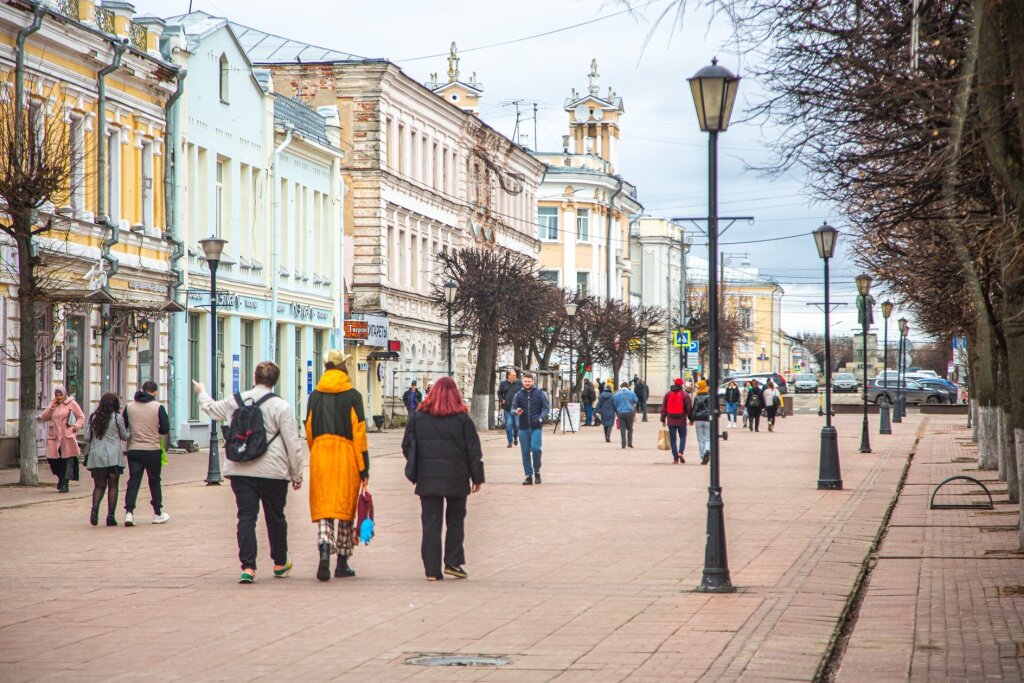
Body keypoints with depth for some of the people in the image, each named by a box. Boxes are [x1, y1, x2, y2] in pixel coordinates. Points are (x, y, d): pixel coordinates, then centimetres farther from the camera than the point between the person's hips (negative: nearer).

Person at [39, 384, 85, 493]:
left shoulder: (71, 403, 2)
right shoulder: (53, 404, 14)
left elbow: (81, 417, 4)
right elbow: (44, 418, 8)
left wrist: (75, 427, -12)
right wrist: (51, 407, -2)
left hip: (67, 436, -4)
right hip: (54, 437, 4)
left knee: (68, 459, -6)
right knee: (53, 459, 0)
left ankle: (65, 484, -1)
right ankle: (61, 478, 25)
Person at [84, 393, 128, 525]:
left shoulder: (93, 417, 5)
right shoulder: (117, 417, -4)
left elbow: (87, 437, 6)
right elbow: (125, 436, 6)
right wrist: (128, 429, 26)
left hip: (96, 456, 3)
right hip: (113, 457, -3)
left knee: (99, 486, 10)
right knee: (113, 486, 4)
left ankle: (95, 507, -16)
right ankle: (110, 516, -1)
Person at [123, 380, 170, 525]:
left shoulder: (129, 407, 1)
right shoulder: (158, 407, -7)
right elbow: (165, 429, -7)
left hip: (133, 450, 2)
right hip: (153, 450, -2)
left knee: (133, 481, 2)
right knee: (154, 481, 11)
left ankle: (129, 512, -13)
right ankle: (158, 514, 20)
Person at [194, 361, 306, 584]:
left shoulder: (235, 401, 5)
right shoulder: (281, 406, -7)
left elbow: (211, 409, 27)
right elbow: (293, 444, -7)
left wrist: (201, 393, 49)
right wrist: (297, 474, 3)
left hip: (240, 471, 2)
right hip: (273, 472, -2)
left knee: (246, 517, 1)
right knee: (275, 517, 14)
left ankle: (248, 566, -11)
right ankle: (280, 563, 28)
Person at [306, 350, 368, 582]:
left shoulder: (315, 397, 7)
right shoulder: (353, 396, -2)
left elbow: (309, 431, 10)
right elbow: (359, 432, -6)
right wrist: (364, 467, -4)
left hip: (320, 456, 2)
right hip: (346, 457, -2)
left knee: (322, 507, 2)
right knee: (345, 507, 7)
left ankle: (324, 550, -25)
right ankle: (342, 564, 12)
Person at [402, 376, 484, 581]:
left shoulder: (418, 417, 2)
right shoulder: (462, 418, -3)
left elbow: (407, 446, 5)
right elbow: (473, 451, -1)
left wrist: (418, 469, 17)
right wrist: (477, 477, 7)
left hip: (427, 479, 1)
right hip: (456, 478, -1)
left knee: (431, 523, 4)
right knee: (455, 521, 14)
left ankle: (432, 569, 0)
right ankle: (453, 562, 6)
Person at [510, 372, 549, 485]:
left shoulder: (540, 394, 2)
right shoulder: (518, 395, 6)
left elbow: (546, 407, 4)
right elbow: (513, 409, 8)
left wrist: (541, 418, -13)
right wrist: (516, 412, -16)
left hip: (536, 427, -2)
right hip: (523, 428, 2)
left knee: (536, 448, -16)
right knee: (525, 452, 4)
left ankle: (537, 471, 6)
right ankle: (529, 475, 13)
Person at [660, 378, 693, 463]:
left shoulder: (668, 394, 5)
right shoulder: (685, 395, -3)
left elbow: (663, 407, 6)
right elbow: (689, 408, -4)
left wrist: (663, 419, 12)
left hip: (671, 420, 1)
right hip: (681, 420, -1)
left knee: (673, 439, 6)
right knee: (682, 436, 14)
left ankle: (675, 458, 2)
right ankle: (680, 452, -9)